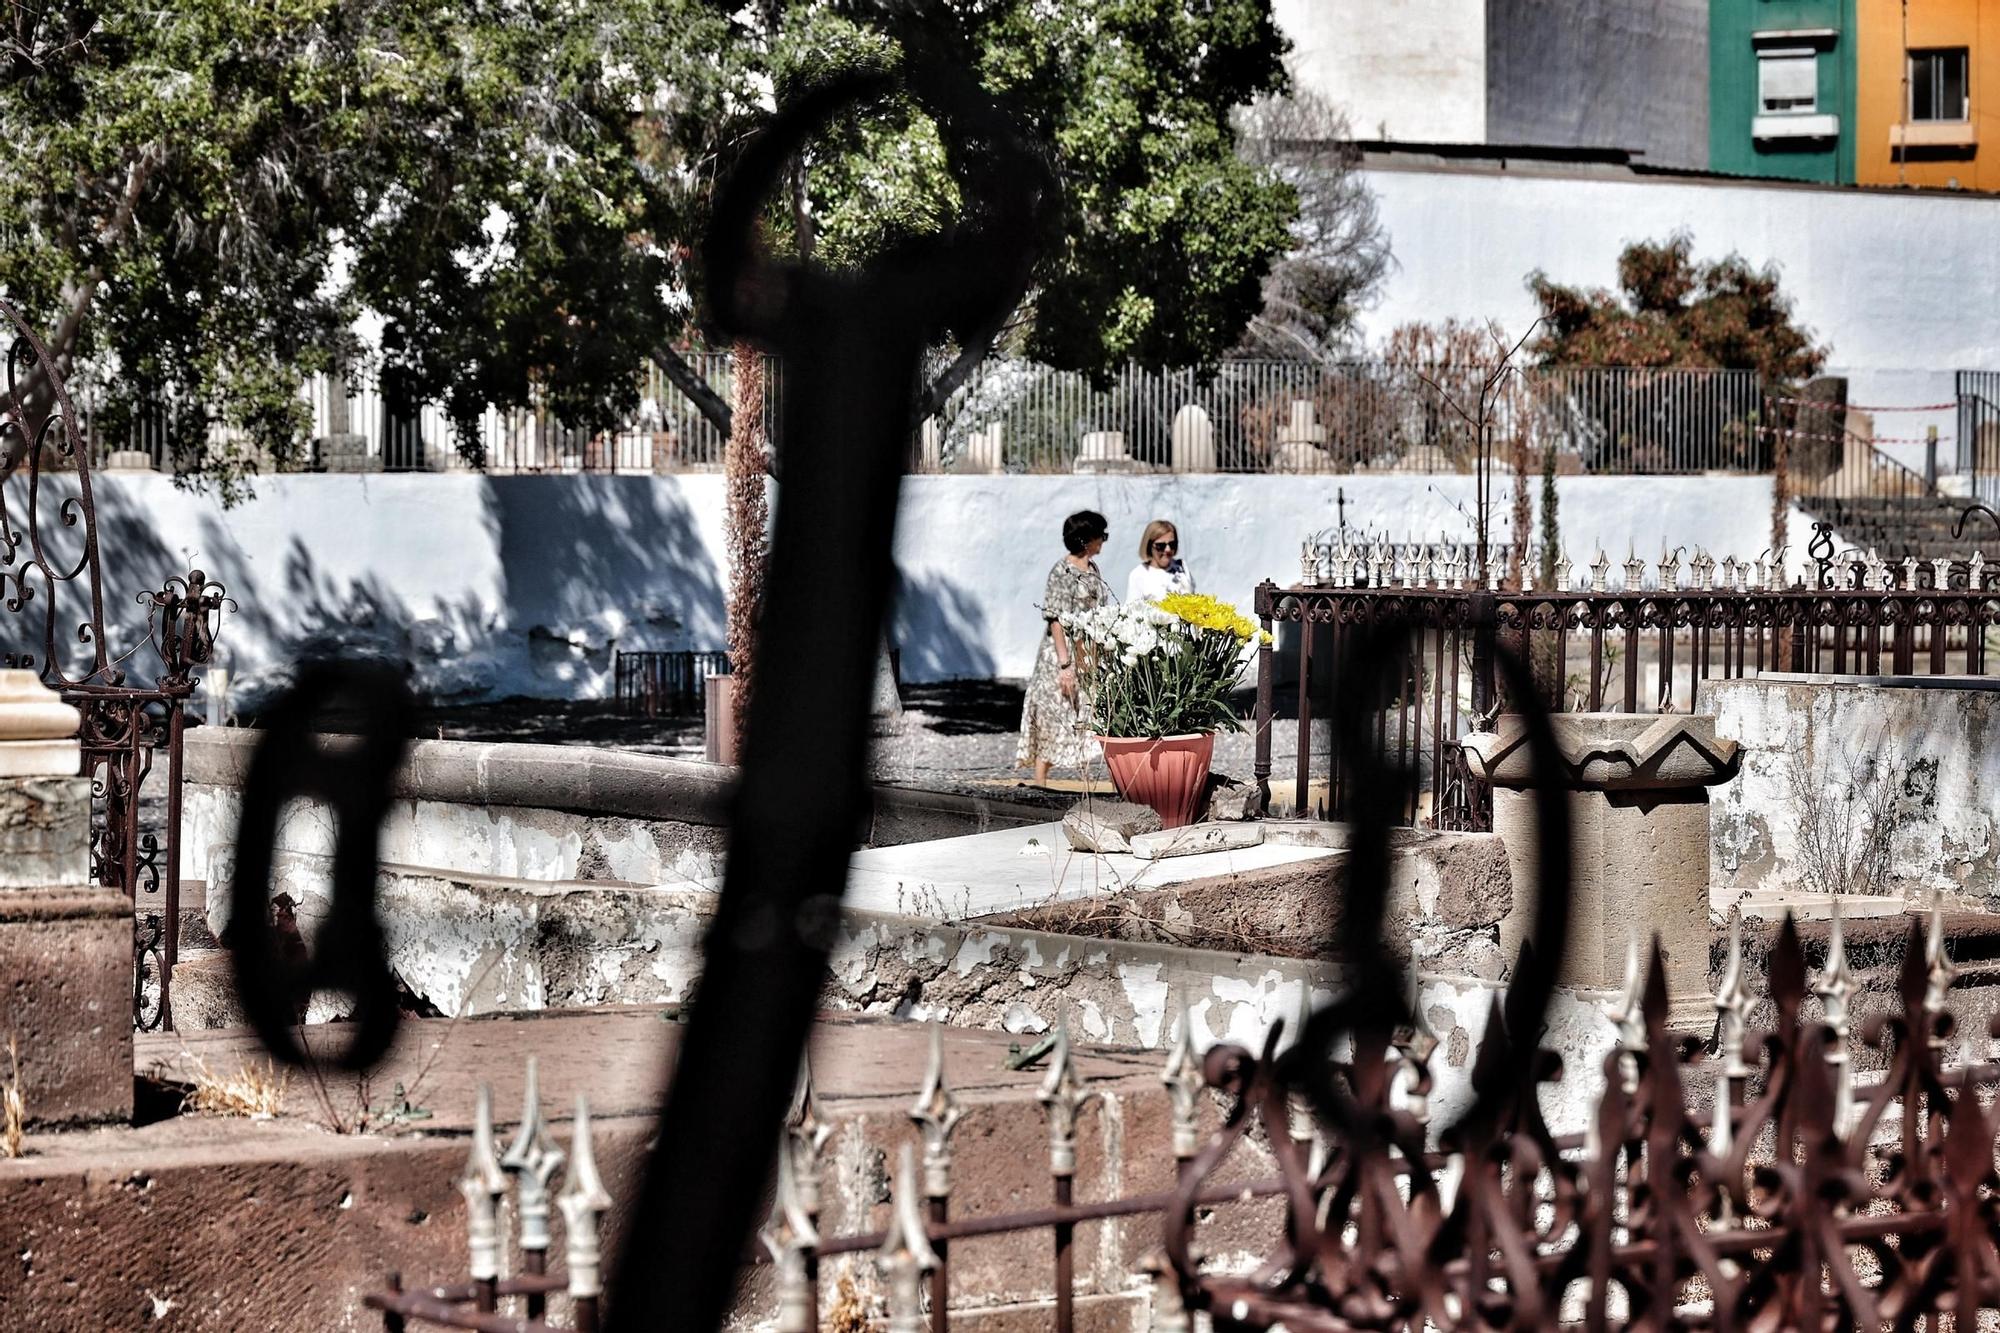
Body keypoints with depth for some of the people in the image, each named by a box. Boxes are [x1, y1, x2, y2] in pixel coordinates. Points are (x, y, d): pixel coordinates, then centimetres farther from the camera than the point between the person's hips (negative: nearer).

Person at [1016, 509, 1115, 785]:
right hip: (1062, 656, -8)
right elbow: (1056, 620, -16)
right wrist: (1065, 664, -21)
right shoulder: (1062, 571, -12)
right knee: (1054, 721, -3)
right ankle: (1039, 783, 4)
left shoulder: (1092, 570, 12)